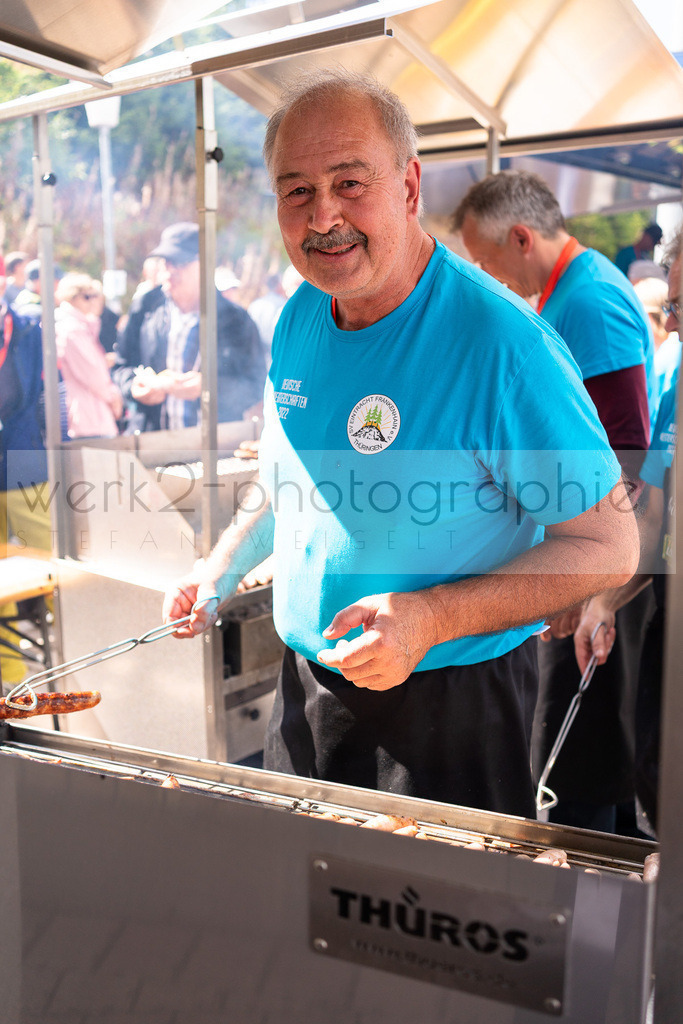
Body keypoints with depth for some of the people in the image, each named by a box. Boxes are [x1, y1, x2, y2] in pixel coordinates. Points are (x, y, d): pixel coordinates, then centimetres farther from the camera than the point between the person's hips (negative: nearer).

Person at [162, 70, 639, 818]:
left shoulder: (500, 343, -23)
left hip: (449, 704, -6)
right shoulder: (298, 320, 0)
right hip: (305, 687, 7)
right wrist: (220, 569, 3)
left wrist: (433, 616, -27)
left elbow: (607, 545, -19)